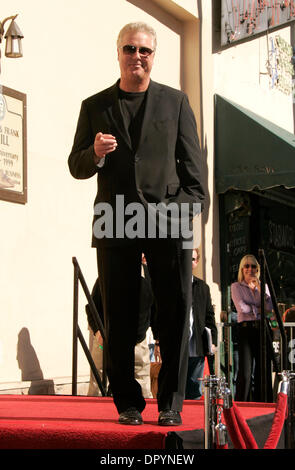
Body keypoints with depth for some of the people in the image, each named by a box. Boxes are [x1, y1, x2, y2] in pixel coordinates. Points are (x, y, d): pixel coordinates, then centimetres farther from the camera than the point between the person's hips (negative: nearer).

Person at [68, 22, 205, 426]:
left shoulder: (176, 102, 13)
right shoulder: (94, 107, 14)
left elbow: (192, 164, 10)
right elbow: (76, 166, 12)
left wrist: (188, 209, -2)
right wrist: (95, 153, -10)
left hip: (168, 223, 0)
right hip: (115, 225, 1)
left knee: (175, 316, -2)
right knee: (119, 319, 3)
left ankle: (170, 404, 7)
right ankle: (128, 403, 12)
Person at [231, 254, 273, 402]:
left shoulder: (263, 286, 16)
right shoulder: (236, 286, 6)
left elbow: (269, 307, 1)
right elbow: (242, 308, -9)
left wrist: (259, 288, -4)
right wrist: (259, 309, 0)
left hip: (262, 329, 4)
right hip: (246, 328, -4)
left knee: (262, 370, 3)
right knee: (245, 371, -11)